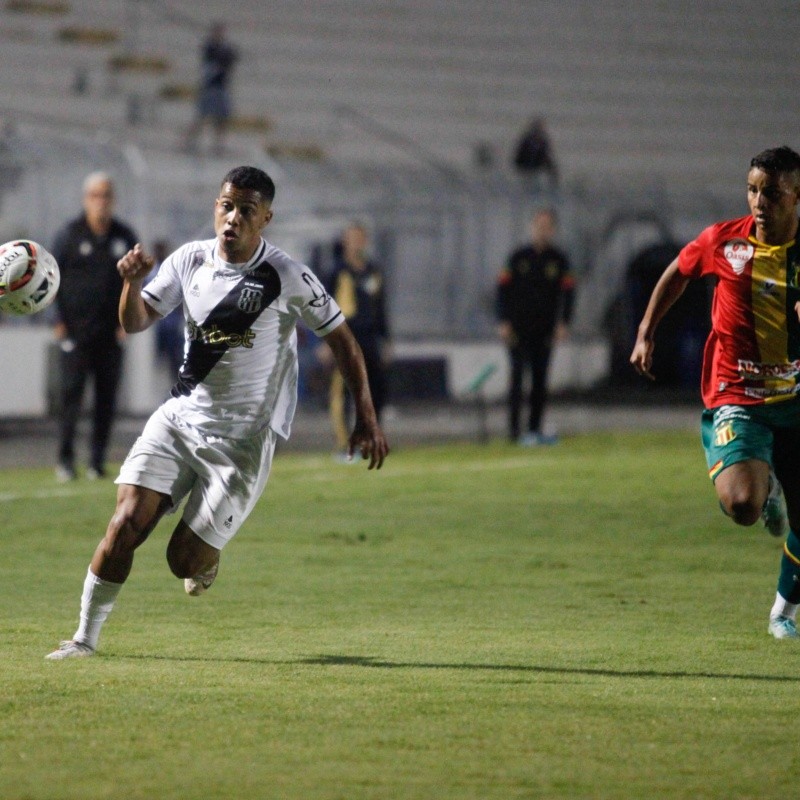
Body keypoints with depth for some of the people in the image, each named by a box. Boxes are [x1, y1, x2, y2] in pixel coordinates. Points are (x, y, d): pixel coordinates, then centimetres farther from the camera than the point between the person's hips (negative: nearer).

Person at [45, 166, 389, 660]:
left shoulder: (287, 278, -11)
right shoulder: (190, 260, 2)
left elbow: (342, 339, -2)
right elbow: (135, 323, 7)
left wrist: (367, 419, -4)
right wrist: (133, 282, -15)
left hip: (244, 439, -3)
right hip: (179, 417, 3)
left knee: (184, 561, -7)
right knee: (128, 521, -14)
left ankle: (208, 557, 30)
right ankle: (86, 638, -2)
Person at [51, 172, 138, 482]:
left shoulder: (125, 237, 8)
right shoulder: (69, 235, 0)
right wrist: (58, 321, -4)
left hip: (111, 332, 3)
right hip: (74, 330, -3)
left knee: (107, 396, 2)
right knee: (71, 392, -8)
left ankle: (97, 462, 7)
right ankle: (65, 459, -4)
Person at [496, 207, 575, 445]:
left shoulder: (559, 260, 6)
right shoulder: (518, 258, 4)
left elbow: (568, 292, 6)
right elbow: (503, 289, 4)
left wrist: (563, 323, -5)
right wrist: (503, 322, -5)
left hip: (544, 329, 2)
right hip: (517, 328, -2)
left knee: (540, 380, 2)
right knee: (517, 376, -8)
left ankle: (534, 430, 7)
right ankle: (514, 430, -10)